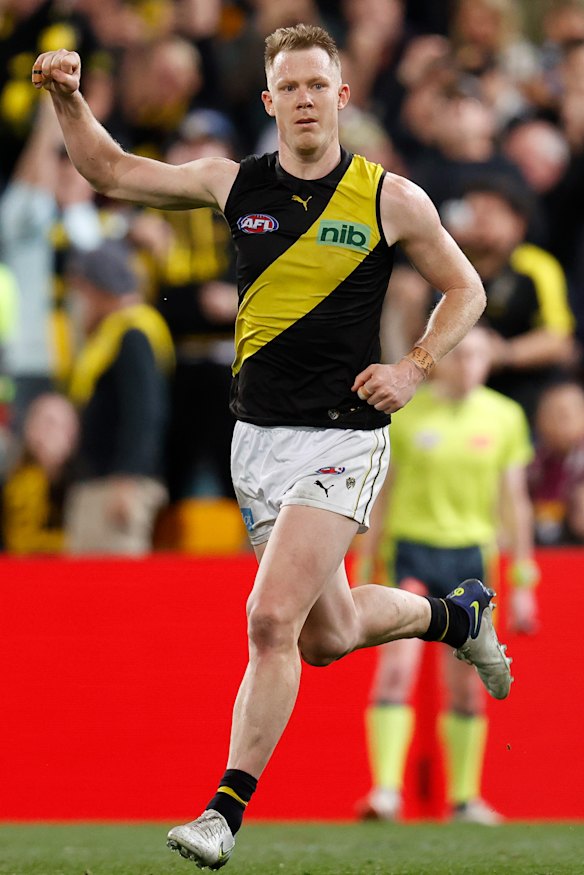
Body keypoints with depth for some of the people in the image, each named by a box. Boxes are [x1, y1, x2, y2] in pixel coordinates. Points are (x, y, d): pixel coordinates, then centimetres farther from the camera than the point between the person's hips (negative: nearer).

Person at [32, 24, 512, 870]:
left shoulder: (391, 199, -4)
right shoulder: (236, 184, 4)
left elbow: (464, 290, 8)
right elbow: (111, 171, 11)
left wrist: (413, 369, -6)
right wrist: (70, 100, -5)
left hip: (342, 440, -5)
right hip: (258, 440, 5)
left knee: (271, 620, -17)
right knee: (328, 635, 15)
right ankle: (458, 615, 45)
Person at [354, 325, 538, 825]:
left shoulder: (504, 417, 5)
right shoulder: (404, 415, -1)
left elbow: (515, 501, 9)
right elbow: (381, 496, 4)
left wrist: (522, 581, 8)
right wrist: (364, 575, 4)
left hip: (471, 554, 2)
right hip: (411, 545, -2)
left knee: (467, 686, 6)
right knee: (396, 669, -15)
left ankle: (464, 797, 18)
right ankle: (386, 792, -18)